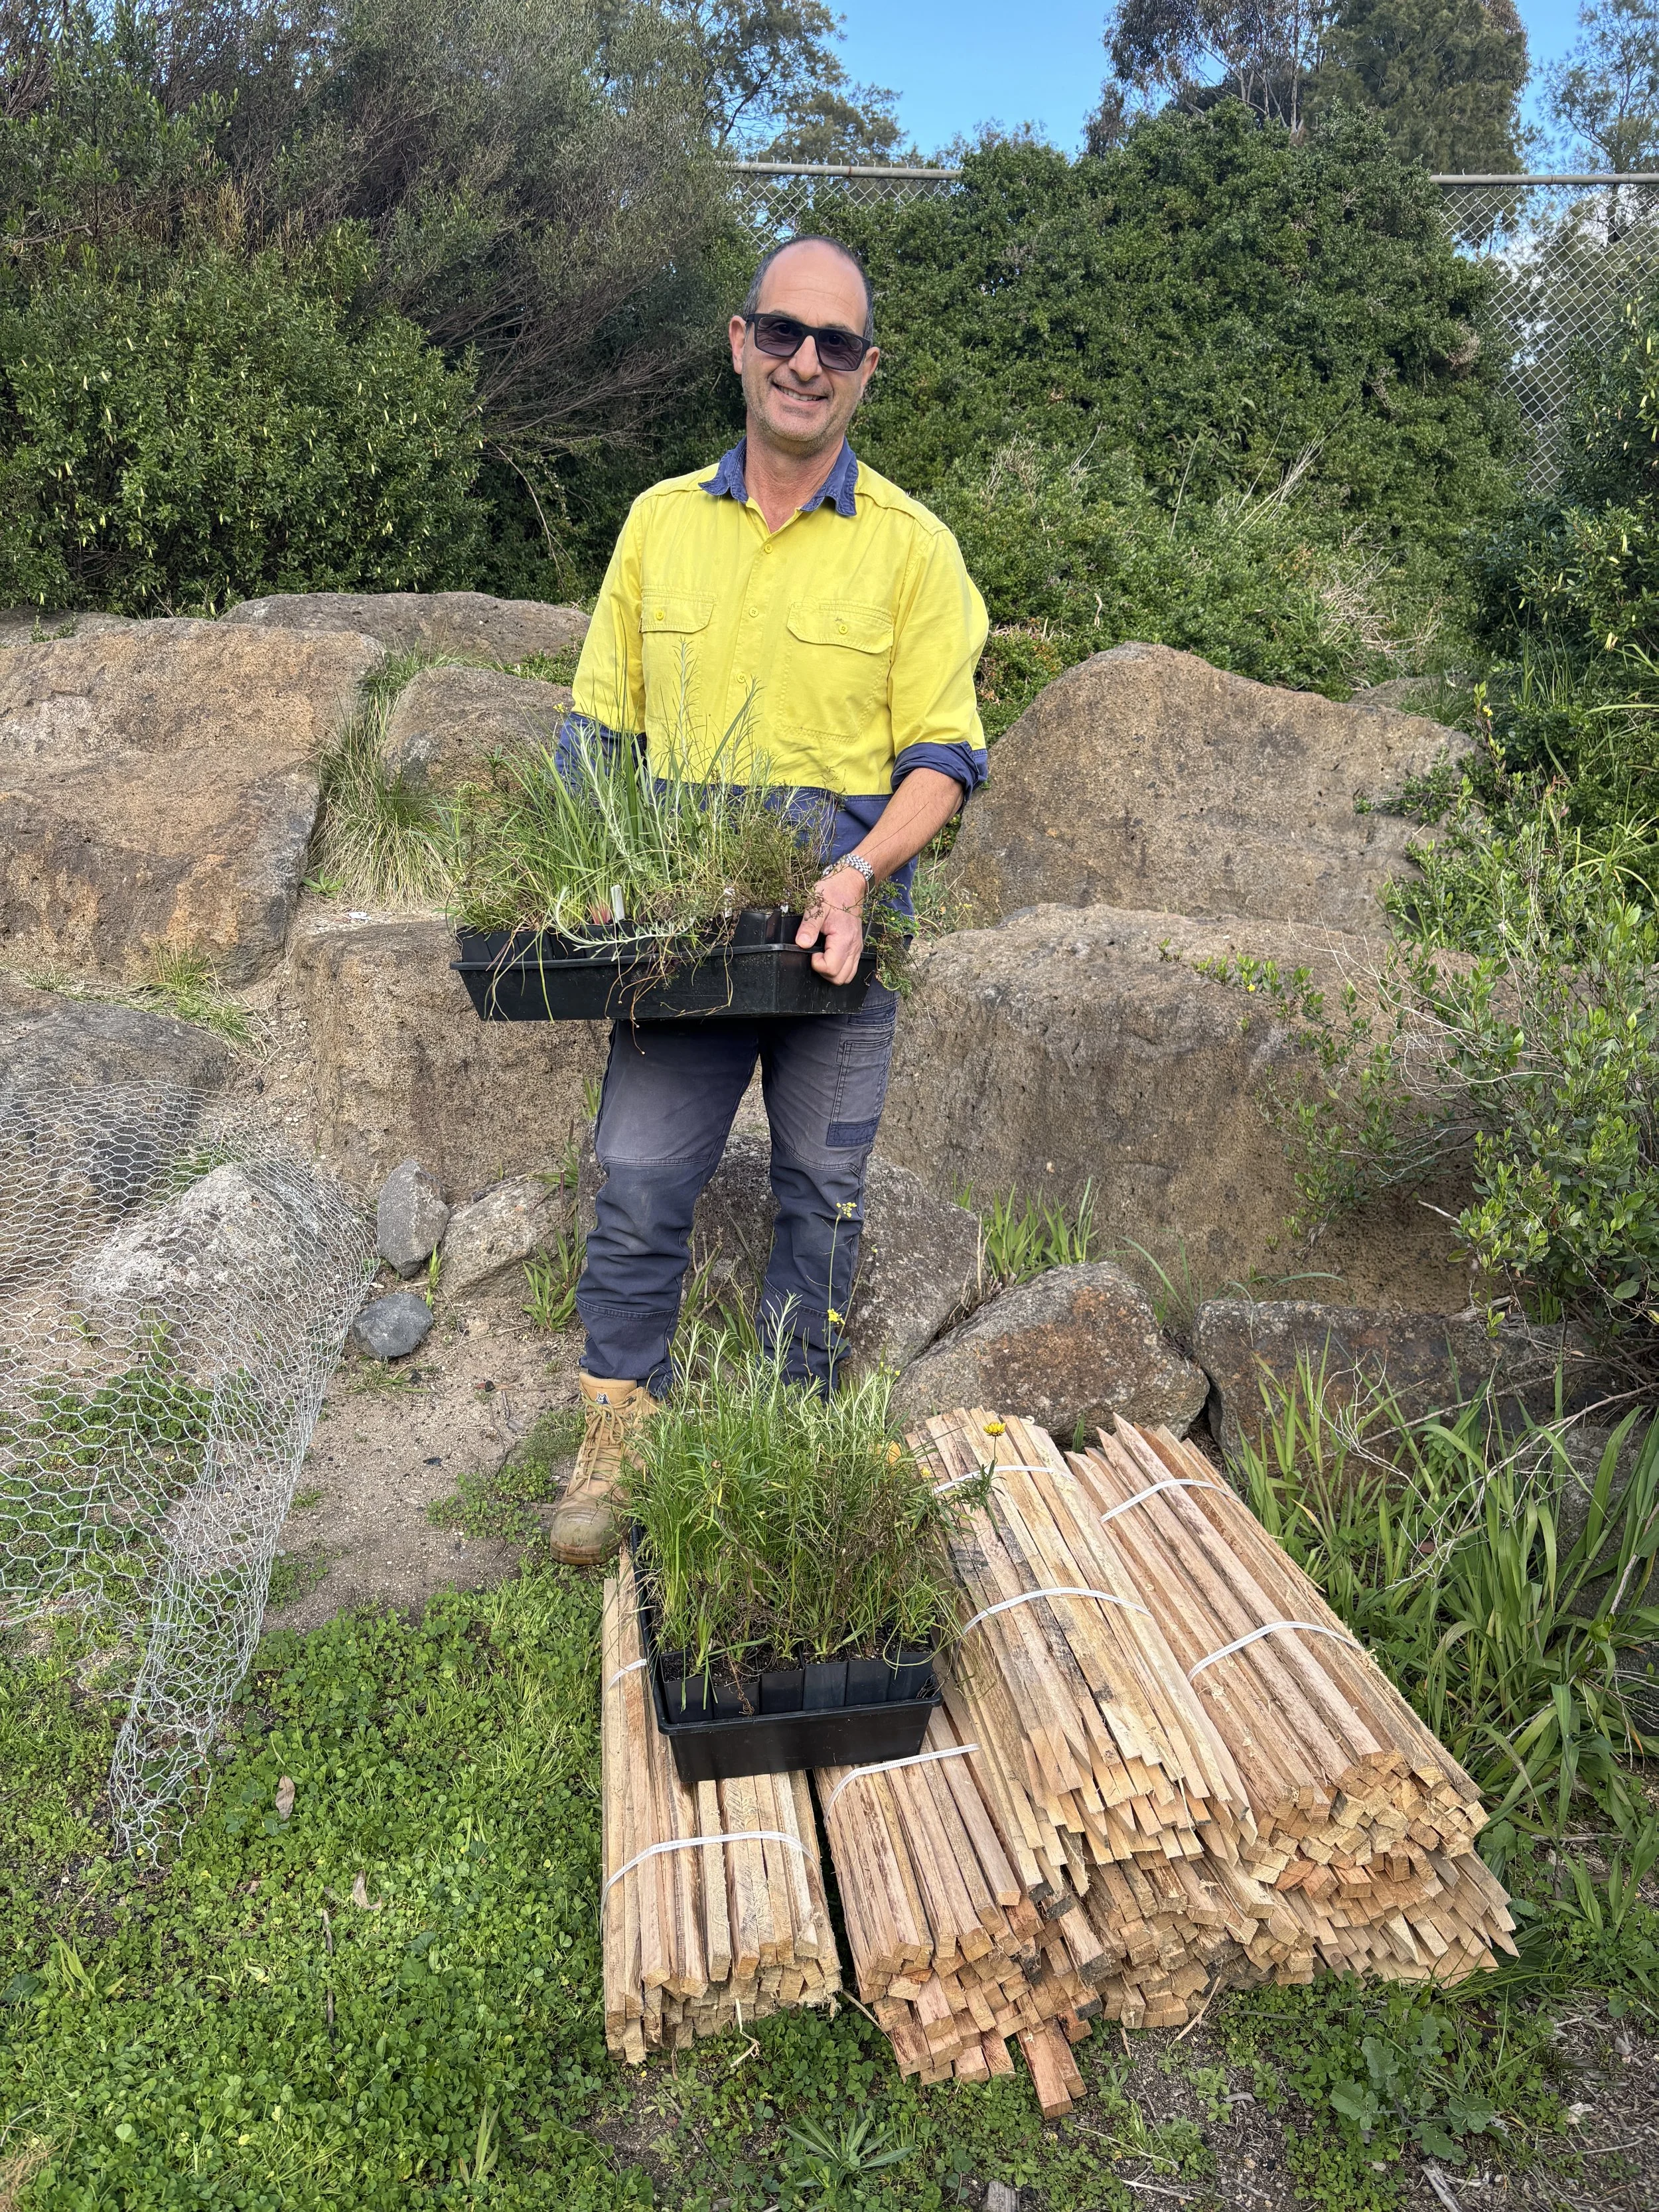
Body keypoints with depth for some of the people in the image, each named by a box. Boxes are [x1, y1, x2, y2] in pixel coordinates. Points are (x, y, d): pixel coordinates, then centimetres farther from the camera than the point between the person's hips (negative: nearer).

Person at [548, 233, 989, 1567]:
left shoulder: (911, 546, 2)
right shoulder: (661, 521, 10)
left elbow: (946, 755, -2)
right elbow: (600, 726, 13)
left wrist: (858, 874, -19)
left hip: (840, 926, -1)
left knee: (823, 1193, 8)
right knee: (640, 1179, -2)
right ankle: (618, 1433, 17)